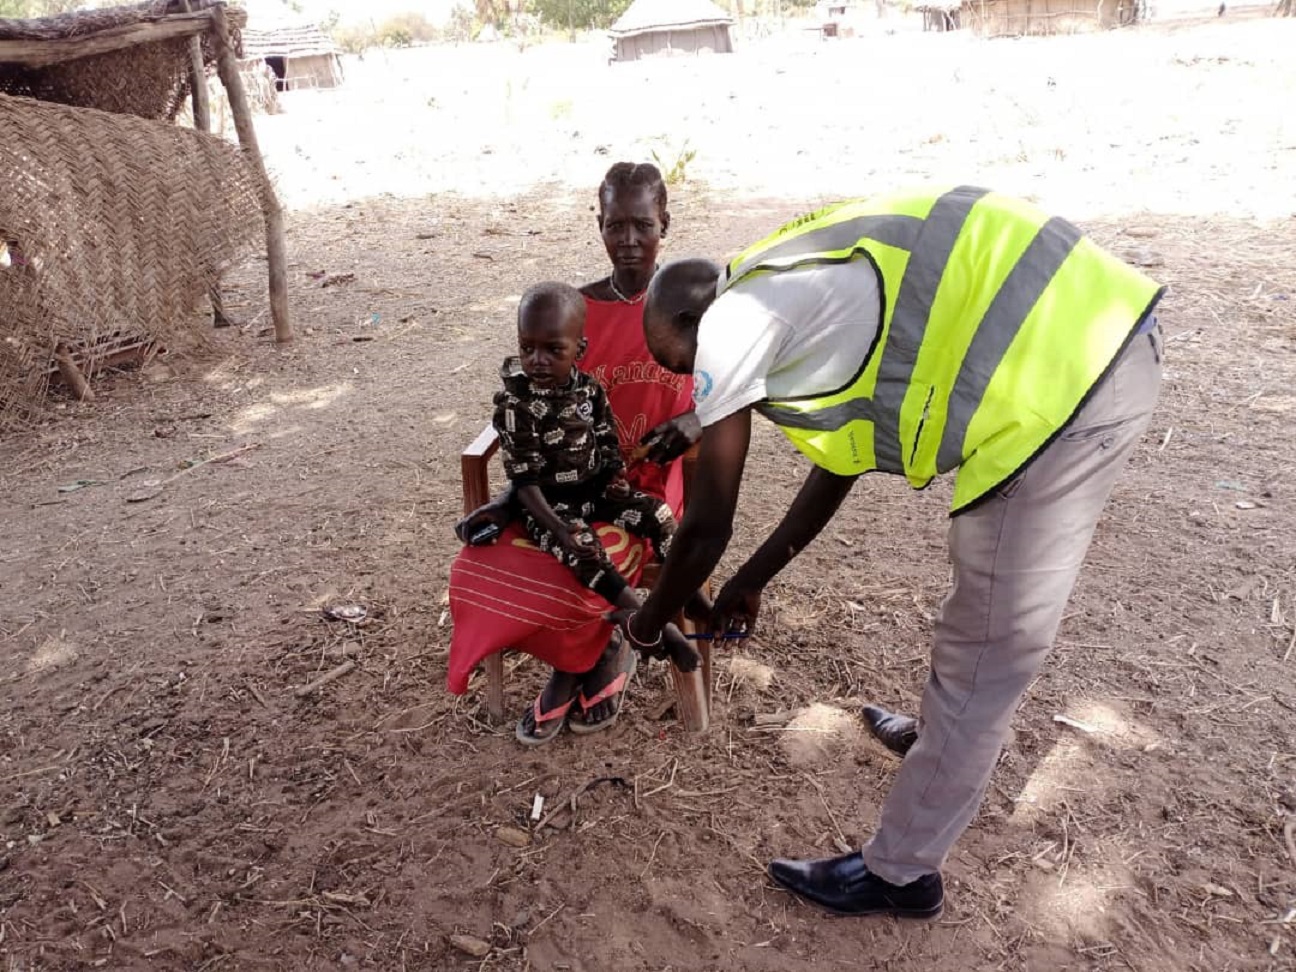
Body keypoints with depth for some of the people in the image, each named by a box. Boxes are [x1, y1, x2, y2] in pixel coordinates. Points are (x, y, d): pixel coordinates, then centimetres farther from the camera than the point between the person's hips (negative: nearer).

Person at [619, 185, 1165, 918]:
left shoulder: (730, 326, -5)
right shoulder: (802, 295, 22)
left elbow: (706, 529, 2)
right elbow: (841, 461, 30)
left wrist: (646, 622, 20)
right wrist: (755, 577, 39)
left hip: (1056, 377, -10)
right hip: (1098, 332, 10)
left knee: (986, 654, 4)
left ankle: (901, 873, 24)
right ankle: (951, 742, 54)